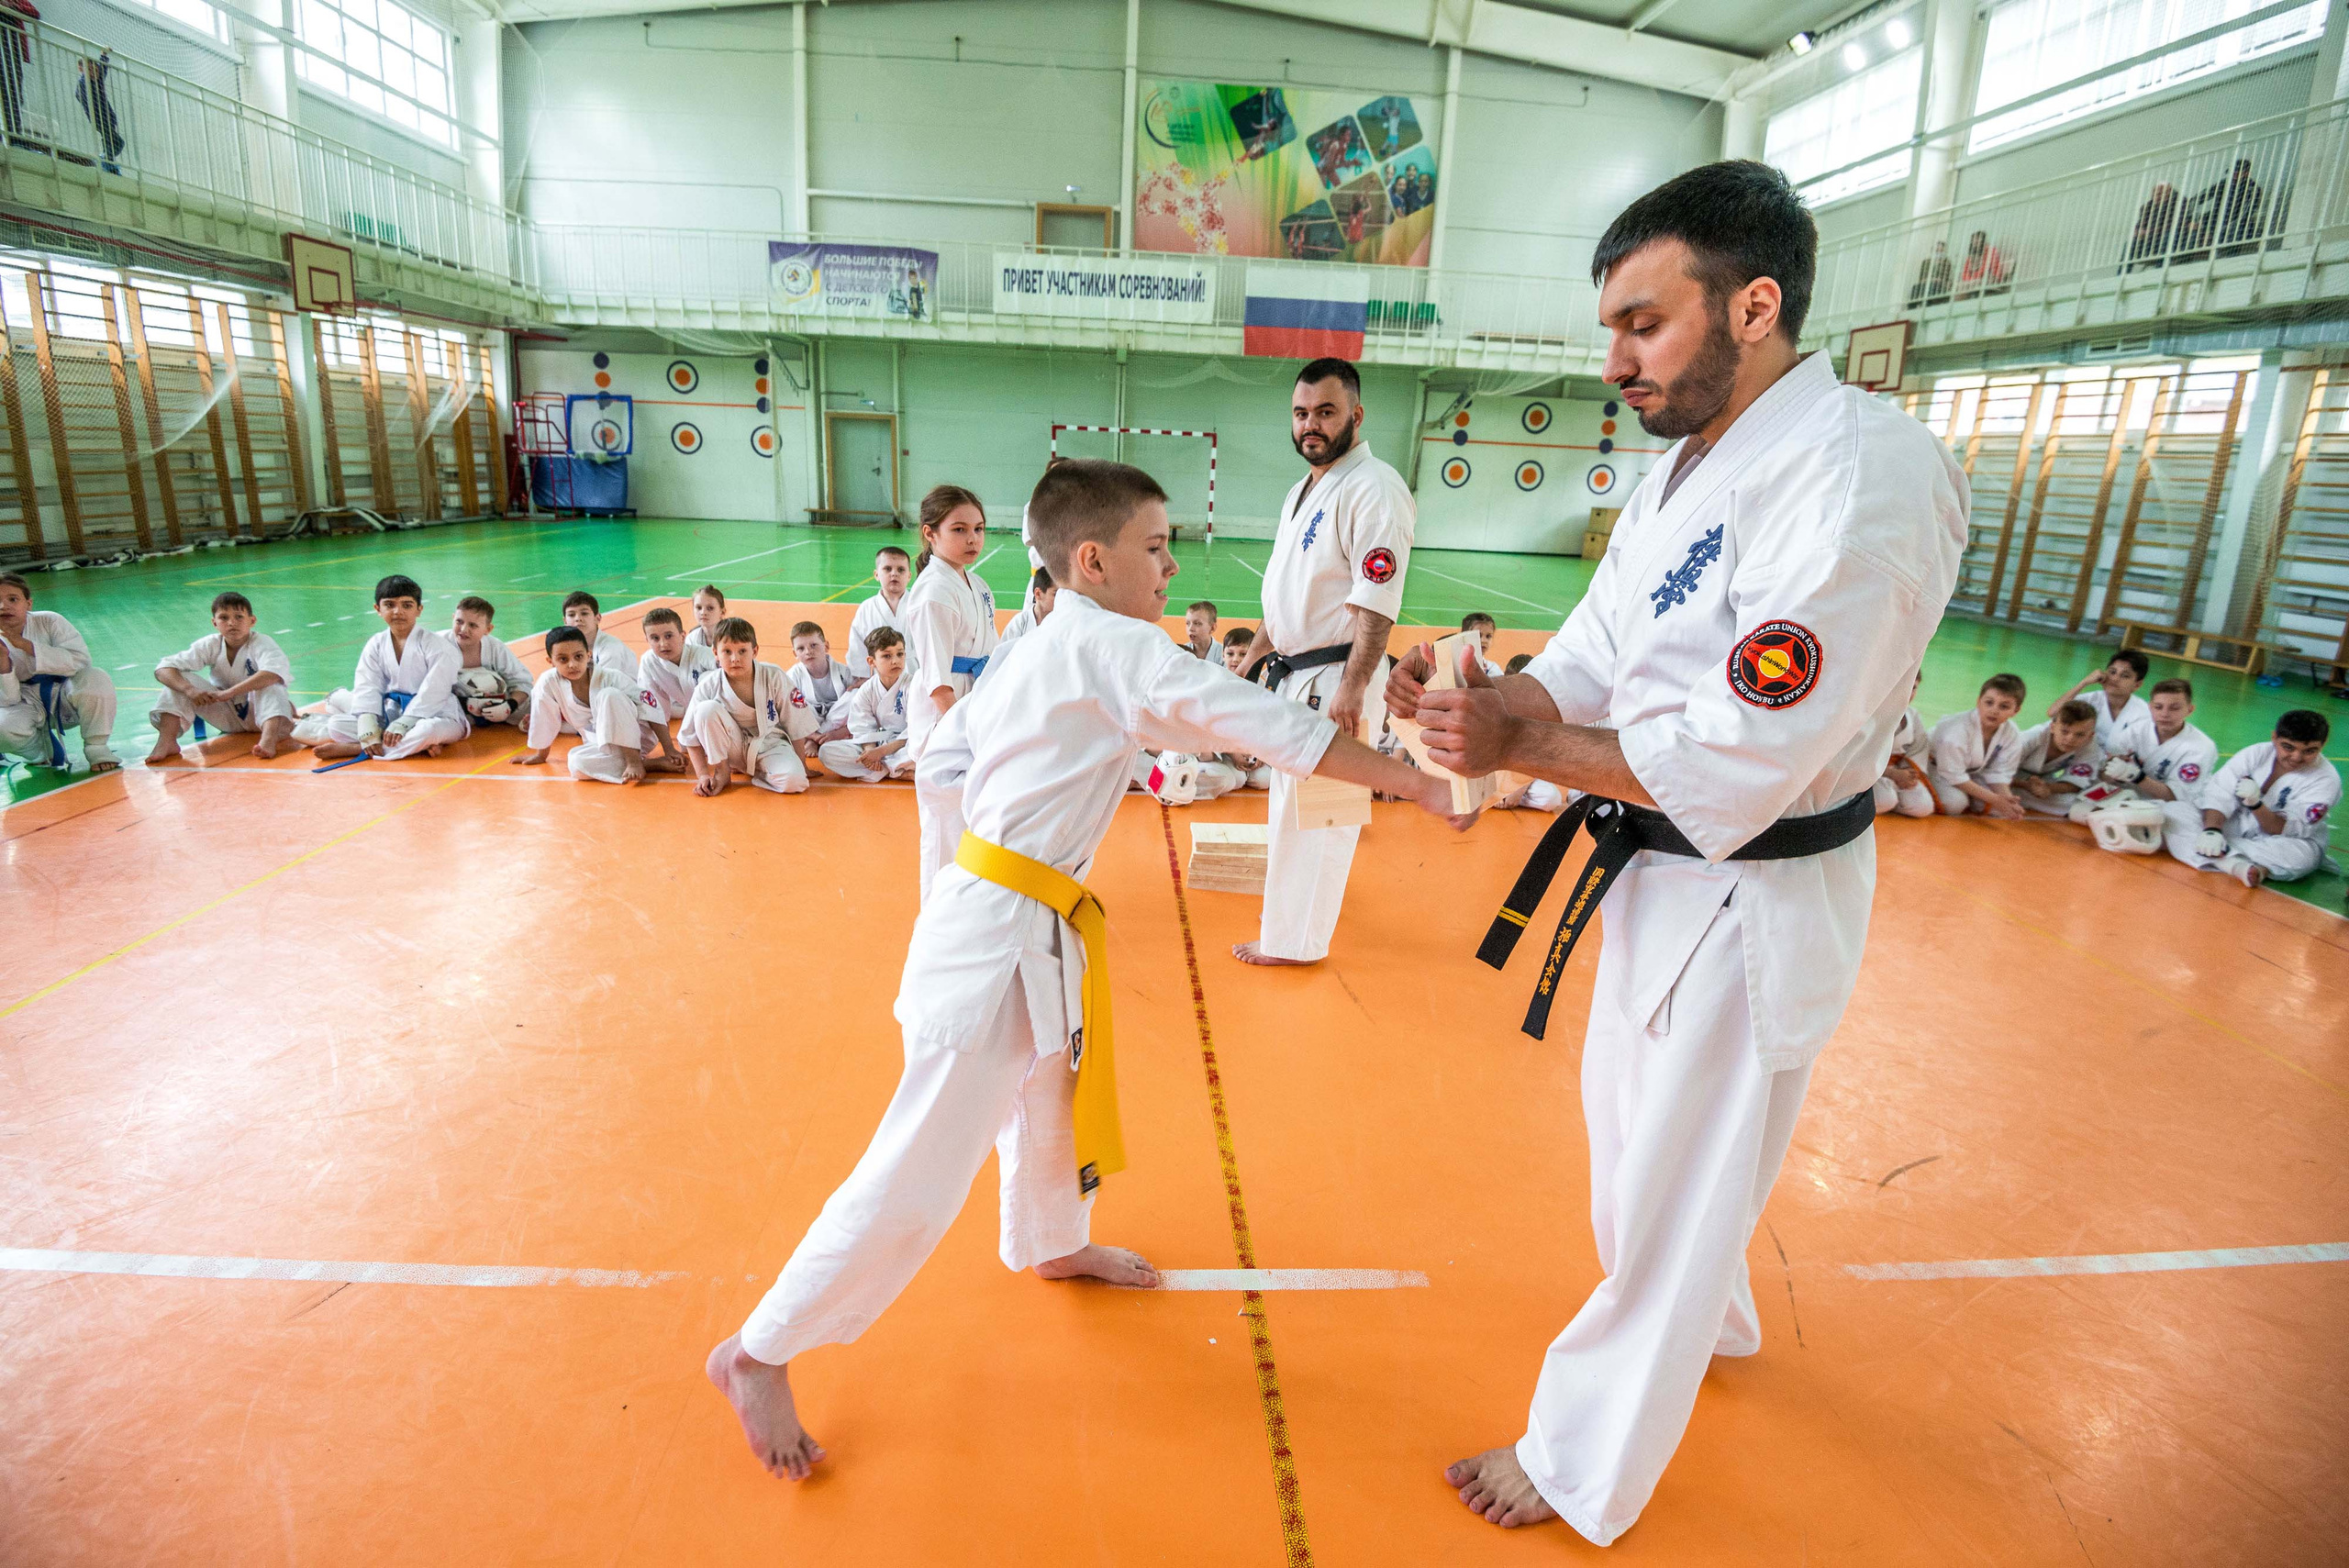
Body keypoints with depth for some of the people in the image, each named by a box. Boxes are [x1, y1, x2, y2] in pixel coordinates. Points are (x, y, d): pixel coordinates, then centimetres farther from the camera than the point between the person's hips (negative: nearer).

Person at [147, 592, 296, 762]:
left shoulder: (262, 643, -17)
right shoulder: (210, 645, -5)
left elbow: (275, 673, -40)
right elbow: (163, 669, -12)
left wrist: (229, 692, -43)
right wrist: (190, 689, -32)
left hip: (260, 712, -4)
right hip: (229, 719, 4)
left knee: (269, 684, -33)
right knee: (180, 680, -10)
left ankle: (269, 738, -56)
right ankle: (167, 742, -18)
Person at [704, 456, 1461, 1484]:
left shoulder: (1034, 652, 10)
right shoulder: (1118, 647, -17)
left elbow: (943, 755, 15)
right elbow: (1268, 726, -19)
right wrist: (1416, 784, -11)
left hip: (1028, 932, 10)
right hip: (1003, 942, -10)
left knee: (1053, 1088, 29)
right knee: (922, 1176, -1)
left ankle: (1052, 1245, 55)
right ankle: (758, 1355, 17)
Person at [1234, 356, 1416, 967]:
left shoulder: (1374, 488, -16)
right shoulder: (1303, 490, 14)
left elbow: (1377, 603, -22)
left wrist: (1351, 688, -26)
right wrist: (1253, 657, 21)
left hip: (1334, 679, -10)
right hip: (1293, 675, 10)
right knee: (1291, 798, 21)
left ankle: (1293, 941, 13)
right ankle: (1292, 925, 41)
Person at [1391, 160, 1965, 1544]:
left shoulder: (1863, 477, -26)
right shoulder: (1686, 465, 6)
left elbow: (1735, 767, -29)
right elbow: (1591, 667, 5)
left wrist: (1519, 747, -22)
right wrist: (1478, 698, -14)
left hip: (1751, 904, -9)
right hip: (1666, 871, 9)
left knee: (1666, 1200, 7)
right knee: (1635, 1121, 27)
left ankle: (1585, 1472, 31)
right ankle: (1716, 1322, 57)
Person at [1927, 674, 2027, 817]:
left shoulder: (2013, 736, -15)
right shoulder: (1957, 730, -34)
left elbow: (1998, 774, -10)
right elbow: (1955, 776, -31)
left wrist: (2006, 797, -32)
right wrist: (1993, 799, -33)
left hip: (1974, 772, 6)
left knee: (2002, 808, -13)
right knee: (1954, 802, -34)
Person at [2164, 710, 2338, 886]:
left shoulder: (2326, 779, -11)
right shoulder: (2257, 753, -6)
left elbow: (2289, 831, -19)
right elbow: (2219, 794, -16)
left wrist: (2256, 804, -37)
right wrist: (2212, 830, -34)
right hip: (2234, 825, 2)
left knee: (2303, 854, -39)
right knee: (2174, 811, -23)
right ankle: (2232, 863, -44)